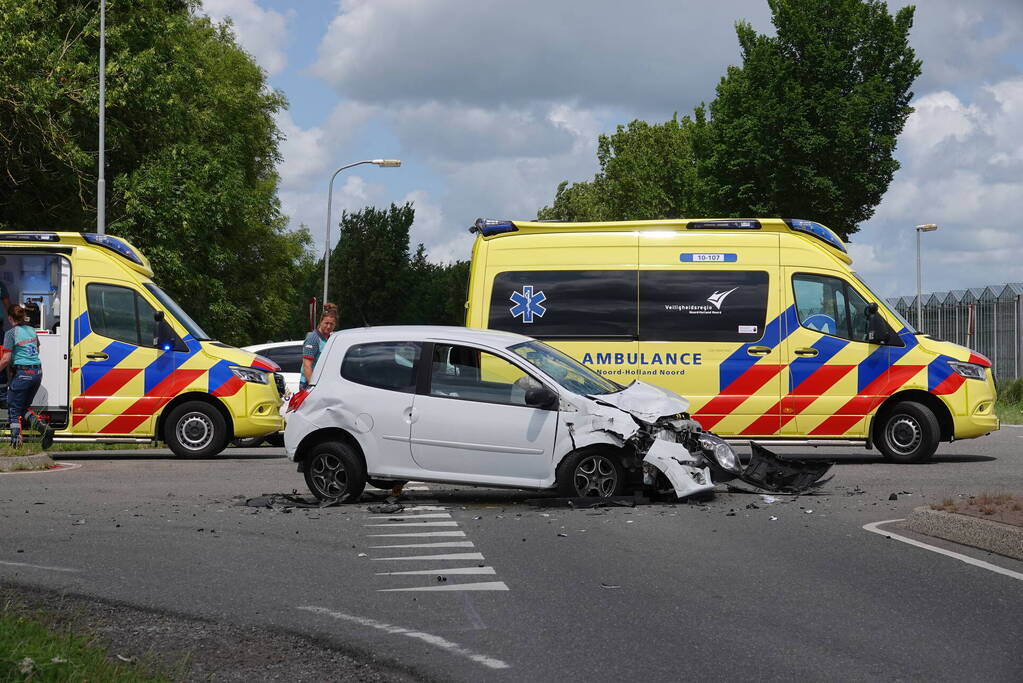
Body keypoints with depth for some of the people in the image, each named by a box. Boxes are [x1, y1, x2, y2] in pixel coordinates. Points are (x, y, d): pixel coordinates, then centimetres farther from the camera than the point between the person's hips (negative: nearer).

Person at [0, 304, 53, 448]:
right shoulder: (31, 330, 12)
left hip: (22, 373, -7)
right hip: (37, 372, 7)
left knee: (14, 409, 5)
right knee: (24, 406, 19)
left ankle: (16, 440, -2)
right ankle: (42, 426, -3)